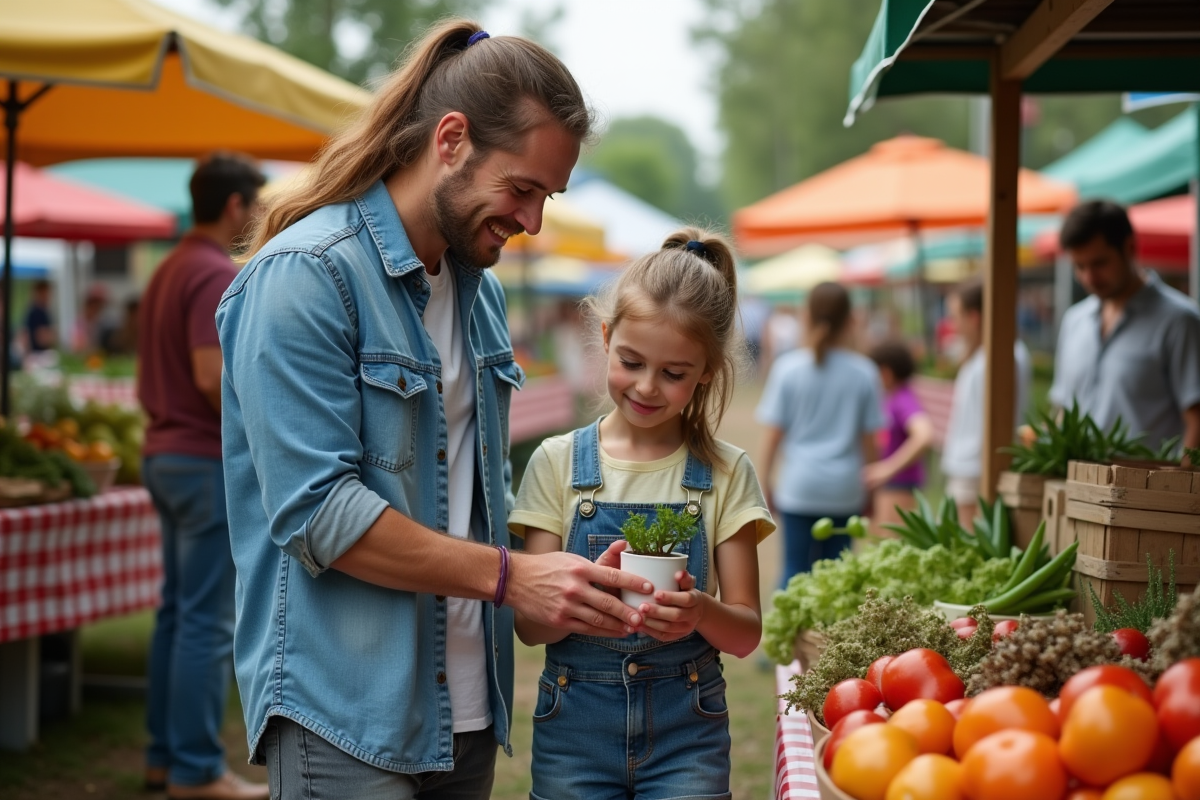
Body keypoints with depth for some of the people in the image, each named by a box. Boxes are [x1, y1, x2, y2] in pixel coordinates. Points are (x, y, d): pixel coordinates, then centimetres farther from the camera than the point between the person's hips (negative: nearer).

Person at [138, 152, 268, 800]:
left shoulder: (167, 271, 15)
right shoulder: (218, 276, -16)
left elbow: (147, 377, 20)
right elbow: (213, 377, -24)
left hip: (164, 454, 10)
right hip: (211, 462, -10)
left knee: (177, 612, 14)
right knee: (208, 621, -5)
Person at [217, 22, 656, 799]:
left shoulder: (480, 288, 14)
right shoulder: (307, 275, -13)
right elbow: (317, 510, -20)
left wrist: (560, 575, 4)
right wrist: (510, 576, -19)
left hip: (466, 708, 8)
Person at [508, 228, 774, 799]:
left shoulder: (725, 473, -1)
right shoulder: (558, 462, -2)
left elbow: (746, 632, -2)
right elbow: (530, 624, -4)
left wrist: (701, 611, -24)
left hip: (686, 730, 0)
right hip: (575, 724, 0)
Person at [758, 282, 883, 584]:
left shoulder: (788, 367, -4)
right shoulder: (864, 372, -2)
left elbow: (774, 433, -2)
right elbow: (869, 439, 3)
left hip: (799, 484, -1)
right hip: (844, 489, 1)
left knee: (796, 568, 4)